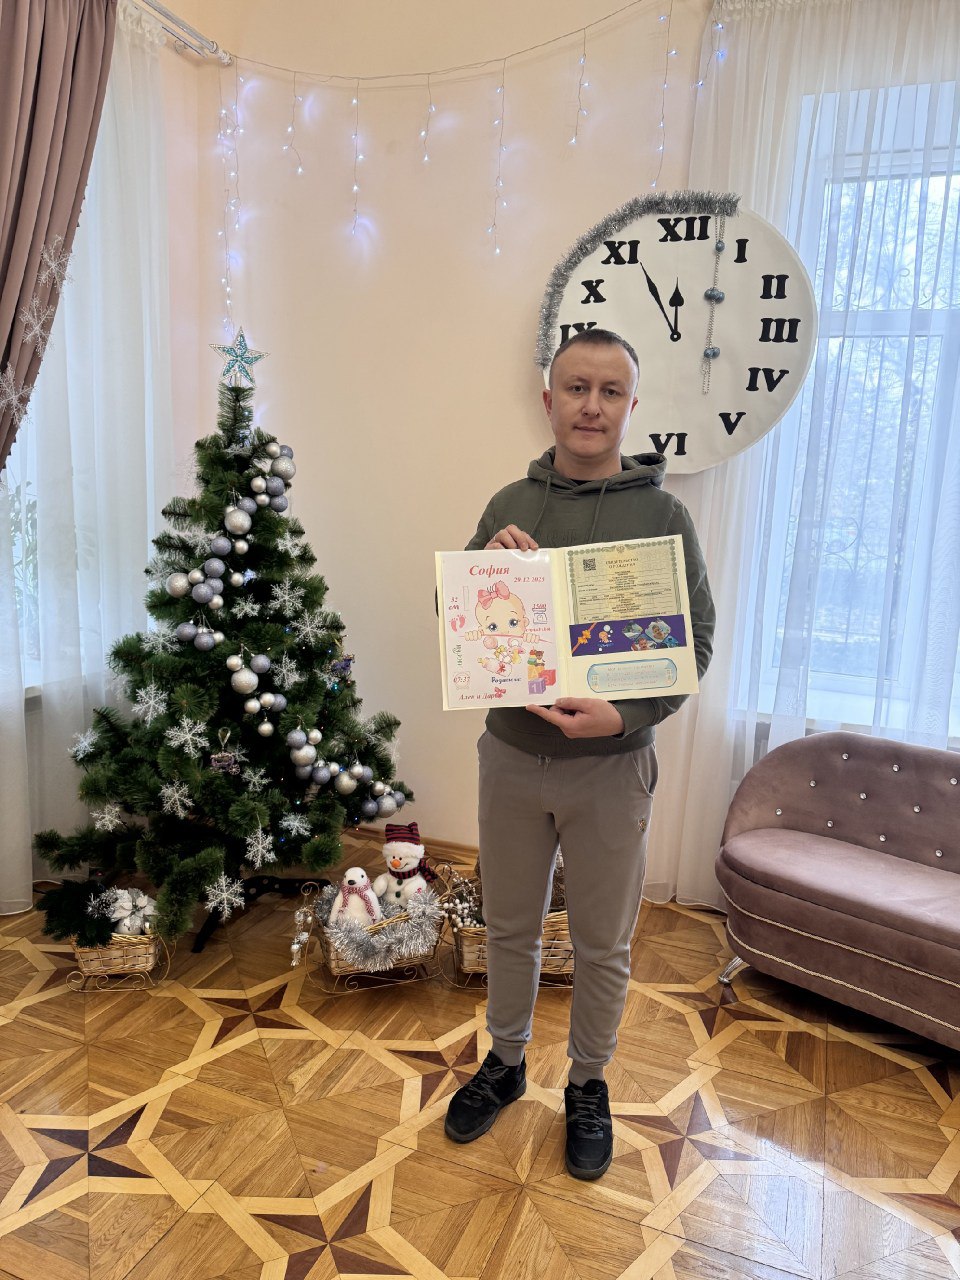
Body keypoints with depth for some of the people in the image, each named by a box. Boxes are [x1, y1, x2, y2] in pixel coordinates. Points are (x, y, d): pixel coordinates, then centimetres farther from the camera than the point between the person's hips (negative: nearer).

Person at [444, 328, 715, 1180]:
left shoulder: (663, 514, -6)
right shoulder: (510, 506, 2)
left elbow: (695, 640, -6)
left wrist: (627, 713, -22)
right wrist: (483, 566, -16)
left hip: (611, 766, -2)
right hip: (511, 755, 3)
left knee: (603, 944, 14)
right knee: (511, 926, 19)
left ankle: (589, 1085, 39)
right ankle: (505, 1063, 43)